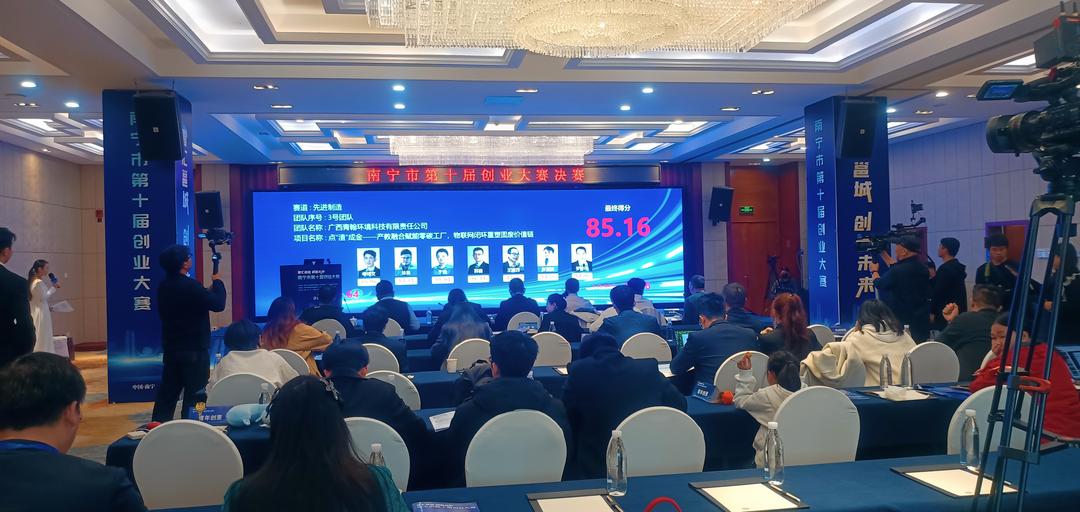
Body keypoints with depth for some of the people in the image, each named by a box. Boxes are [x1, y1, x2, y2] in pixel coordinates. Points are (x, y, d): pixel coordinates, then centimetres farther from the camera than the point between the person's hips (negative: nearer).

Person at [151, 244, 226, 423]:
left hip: (171, 349, 8)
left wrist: (208, 291, 13)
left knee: (167, 393, 14)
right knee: (194, 394, 2)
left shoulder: (164, 287, 6)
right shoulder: (190, 286, -20)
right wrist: (218, 283, -3)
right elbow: (218, 304, -19)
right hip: (194, 350, -8)